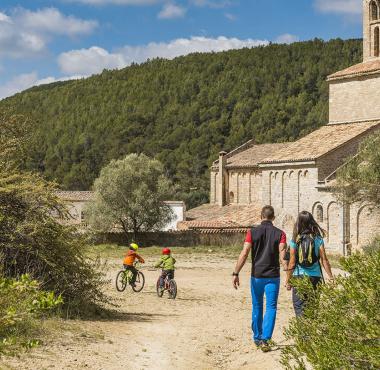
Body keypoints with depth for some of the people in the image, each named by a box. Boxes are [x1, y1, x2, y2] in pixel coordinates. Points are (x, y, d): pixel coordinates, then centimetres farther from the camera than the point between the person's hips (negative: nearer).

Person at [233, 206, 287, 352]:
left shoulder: (253, 232, -2)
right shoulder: (280, 233, -2)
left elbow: (244, 253, -11)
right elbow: (282, 256, -12)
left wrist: (236, 273, -11)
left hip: (256, 275, 1)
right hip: (273, 276, -1)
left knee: (257, 307, 16)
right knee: (271, 308, 2)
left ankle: (257, 338, 25)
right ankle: (265, 339, -12)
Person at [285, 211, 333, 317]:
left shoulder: (295, 240, -4)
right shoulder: (318, 239, -1)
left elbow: (292, 262, -3)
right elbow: (324, 260, -3)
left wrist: (288, 280, 5)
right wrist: (331, 277, 2)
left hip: (299, 276, -1)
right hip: (314, 276, 1)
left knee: (299, 307, 4)